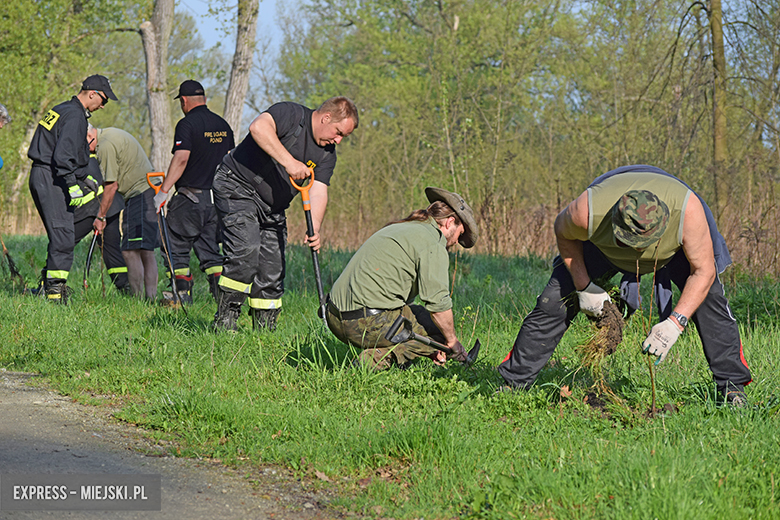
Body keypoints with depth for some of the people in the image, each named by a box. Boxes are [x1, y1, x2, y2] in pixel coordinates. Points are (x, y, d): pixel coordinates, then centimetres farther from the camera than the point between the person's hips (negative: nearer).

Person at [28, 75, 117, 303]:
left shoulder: (61, 110, 19)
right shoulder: (75, 116, -13)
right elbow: (63, 155, -23)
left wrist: (84, 179, 26)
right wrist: (73, 186, -22)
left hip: (39, 176, 10)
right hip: (52, 179, -10)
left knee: (59, 234, 15)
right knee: (63, 235, -11)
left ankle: (50, 283, 17)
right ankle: (55, 288, -13)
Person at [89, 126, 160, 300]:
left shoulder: (106, 145, -13)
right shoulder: (112, 134, 19)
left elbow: (112, 185, -12)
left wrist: (101, 217, -4)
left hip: (140, 193, -11)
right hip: (151, 191, 11)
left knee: (131, 251, -11)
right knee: (146, 251, 11)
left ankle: (138, 298, -11)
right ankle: (151, 297, 12)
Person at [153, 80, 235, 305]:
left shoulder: (187, 124, -10)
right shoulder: (223, 126, 12)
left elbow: (181, 159, -21)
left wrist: (163, 191, -21)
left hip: (191, 197, -7)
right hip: (217, 198, 7)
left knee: (176, 247, 3)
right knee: (210, 249, 11)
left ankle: (182, 295, 0)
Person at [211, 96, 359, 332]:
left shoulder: (327, 154, 6)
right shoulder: (292, 115, -14)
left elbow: (318, 192, -5)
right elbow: (258, 127, -33)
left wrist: (314, 229, -23)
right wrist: (289, 162, -38)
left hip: (273, 207, 8)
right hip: (237, 188, -8)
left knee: (273, 272, 3)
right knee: (245, 252, -22)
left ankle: (265, 331, 13)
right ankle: (224, 322, -15)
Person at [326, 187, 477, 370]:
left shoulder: (397, 230, 26)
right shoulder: (433, 242, -5)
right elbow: (437, 302, -13)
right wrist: (452, 341, 3)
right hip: (369, 323, -9)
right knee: (441, 325, 4)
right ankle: (382, 358, -11)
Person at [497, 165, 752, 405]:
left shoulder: (687, 210, -44)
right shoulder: (588, 210, -42)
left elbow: (703, 271, -32)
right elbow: (563, 234, -15)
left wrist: (674, 324, -42)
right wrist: (584, 287, -17)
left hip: (674, 246, 0)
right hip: (603, 247, 0)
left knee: (708, 295, -17)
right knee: (554, 300, -8)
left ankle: (731, 386, -1)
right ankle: (513, 381, 7)